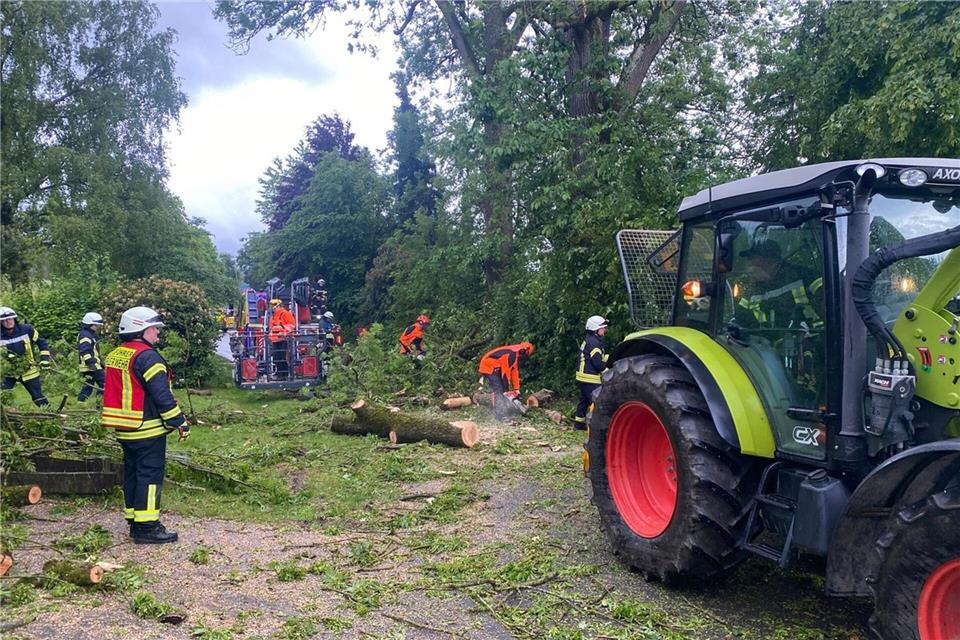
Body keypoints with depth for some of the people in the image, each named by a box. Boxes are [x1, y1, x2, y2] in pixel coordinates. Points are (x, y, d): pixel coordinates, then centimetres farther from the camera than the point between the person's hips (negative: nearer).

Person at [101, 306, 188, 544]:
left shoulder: (114, 356, 13)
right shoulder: (147, 357, -17)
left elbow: (114, 391, 20)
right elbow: (162, 395, -21)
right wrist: (180, 422, -14)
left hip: (124, 430, 9)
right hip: (148, 429, -9)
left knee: (132, 473, 15)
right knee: (150, 475, -4)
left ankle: (134, 521, 23)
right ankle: (147, 527, -3)